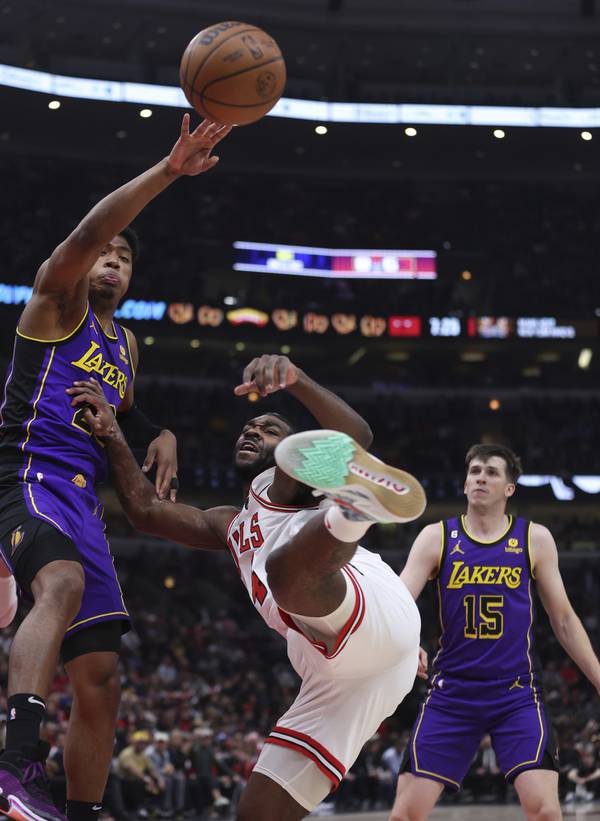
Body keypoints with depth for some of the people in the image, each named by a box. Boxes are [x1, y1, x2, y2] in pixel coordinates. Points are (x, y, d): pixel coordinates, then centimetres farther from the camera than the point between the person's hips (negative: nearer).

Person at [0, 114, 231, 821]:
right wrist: (168, 172, -25)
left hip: (82, 498, 9)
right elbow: (85, 234, -15)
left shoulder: (125, 343, 26)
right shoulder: (57, 299, 4)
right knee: (64, 583, -39)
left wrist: (158, 435, 17)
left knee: (99, 678, 4)